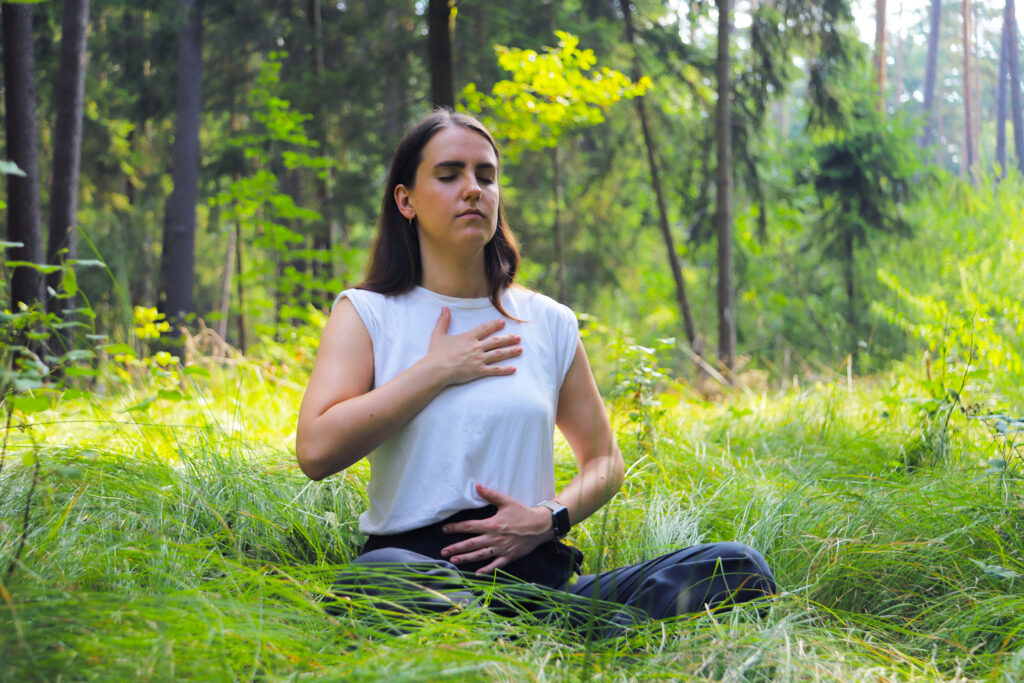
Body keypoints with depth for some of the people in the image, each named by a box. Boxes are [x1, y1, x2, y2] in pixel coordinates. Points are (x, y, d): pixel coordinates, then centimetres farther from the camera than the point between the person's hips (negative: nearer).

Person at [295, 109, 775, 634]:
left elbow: (603, 460, 21)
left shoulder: (549, 323, 16)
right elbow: (317, 451, -8)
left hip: (538, 571, 3)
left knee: (738, 569, -19)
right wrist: (438, 369, -5)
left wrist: (548, 518, -1)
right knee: (376, 580, -42)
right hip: (418, 559, -3)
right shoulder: (366, 315, 8)